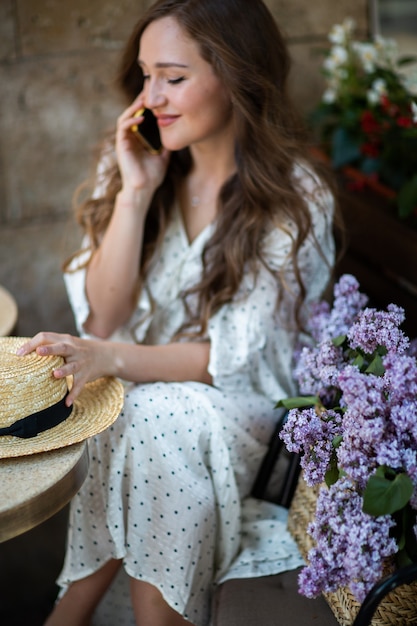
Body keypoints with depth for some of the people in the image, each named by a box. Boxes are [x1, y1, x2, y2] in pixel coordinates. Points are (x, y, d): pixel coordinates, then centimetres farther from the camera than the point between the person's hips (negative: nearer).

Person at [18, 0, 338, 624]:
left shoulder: (296, 200, -12)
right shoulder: (129, 163, 0)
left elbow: (240, 356, -15)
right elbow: (102, 319, -6)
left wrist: (113, 358, -28)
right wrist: (135, 193, -16)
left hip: (235, 405, -3)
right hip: (137, 397, 3)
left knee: (158, 420, -32)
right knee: (148, 424, -30)